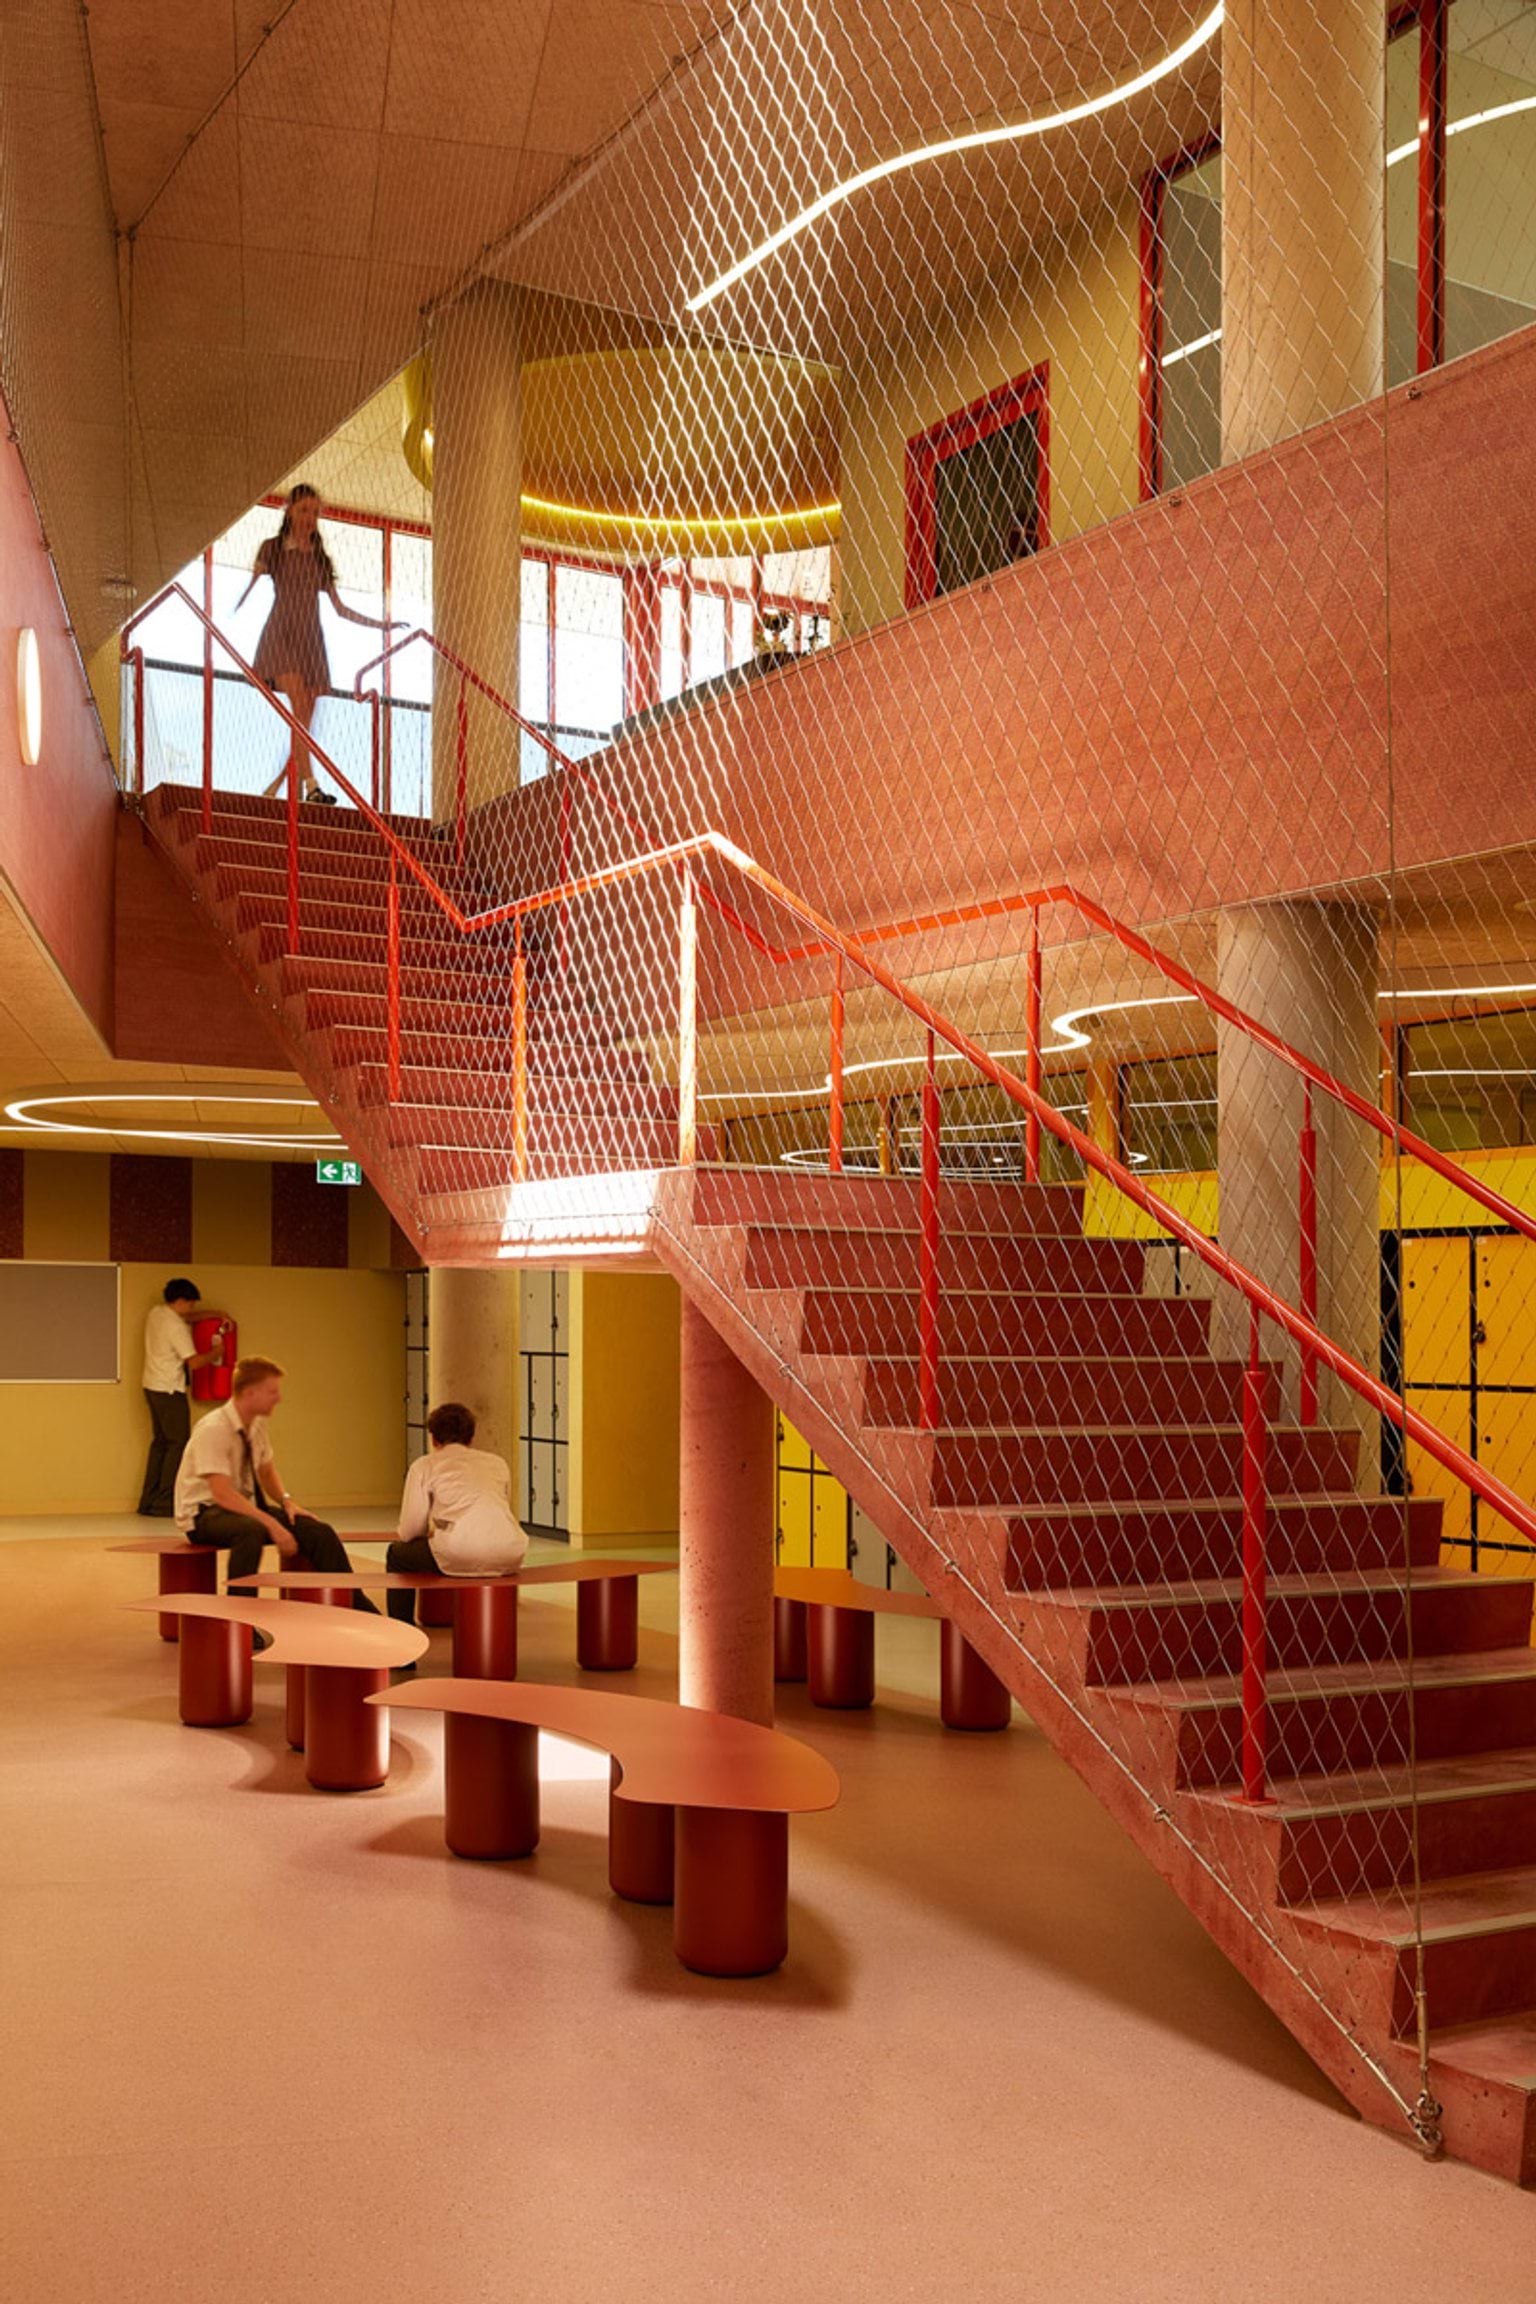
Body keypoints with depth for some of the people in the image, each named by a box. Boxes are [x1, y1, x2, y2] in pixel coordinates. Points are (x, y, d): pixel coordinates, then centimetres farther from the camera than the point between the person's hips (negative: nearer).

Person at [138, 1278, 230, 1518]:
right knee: (178, 1444, -3)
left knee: (160, 1442, 13)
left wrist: (216, 1315, 14)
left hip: (152, 1387, 9)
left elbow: (188, 1317, 23)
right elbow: (194, 1362, -19)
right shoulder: (176, 1326, -19)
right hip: (170, 1390, -9)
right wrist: (215, 1353, -2)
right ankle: (164, 1503, -5)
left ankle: (148, 1502, 13)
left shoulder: (156, 1312, 7)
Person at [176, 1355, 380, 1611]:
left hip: (246, 1507, 7)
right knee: (252, 1531, -40)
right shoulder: (213, 1429, -22)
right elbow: (222, 1494, -28)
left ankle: (355, 1606, 0)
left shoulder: (257, 1426, 2)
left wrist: (286, 1501, -4)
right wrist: (271, 1525, -33)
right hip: (204, 1513, -7)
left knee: (319, 1531, -10)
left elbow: (267, 1472, 17)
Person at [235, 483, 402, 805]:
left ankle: (273, 788, 4)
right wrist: (233, 615, -18)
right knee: (300, 707, -23)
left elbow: (340, 609, 20)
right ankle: (310, 785, -33)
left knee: (303, 721, -5)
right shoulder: (273, 548, 7)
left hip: (311, 641, 5)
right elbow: (250, 588, -1)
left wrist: (379, 624, 15)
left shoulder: (321, 559, 18)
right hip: (281, 634, -4)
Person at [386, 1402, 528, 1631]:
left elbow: (409, 1532, 11)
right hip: (508, 1557, 4)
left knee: (397, 1555, 26)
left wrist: (431, 1532, 36)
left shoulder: (424, 1465, 14)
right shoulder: (497, 1463, 25)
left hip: (458, 1558, -4)